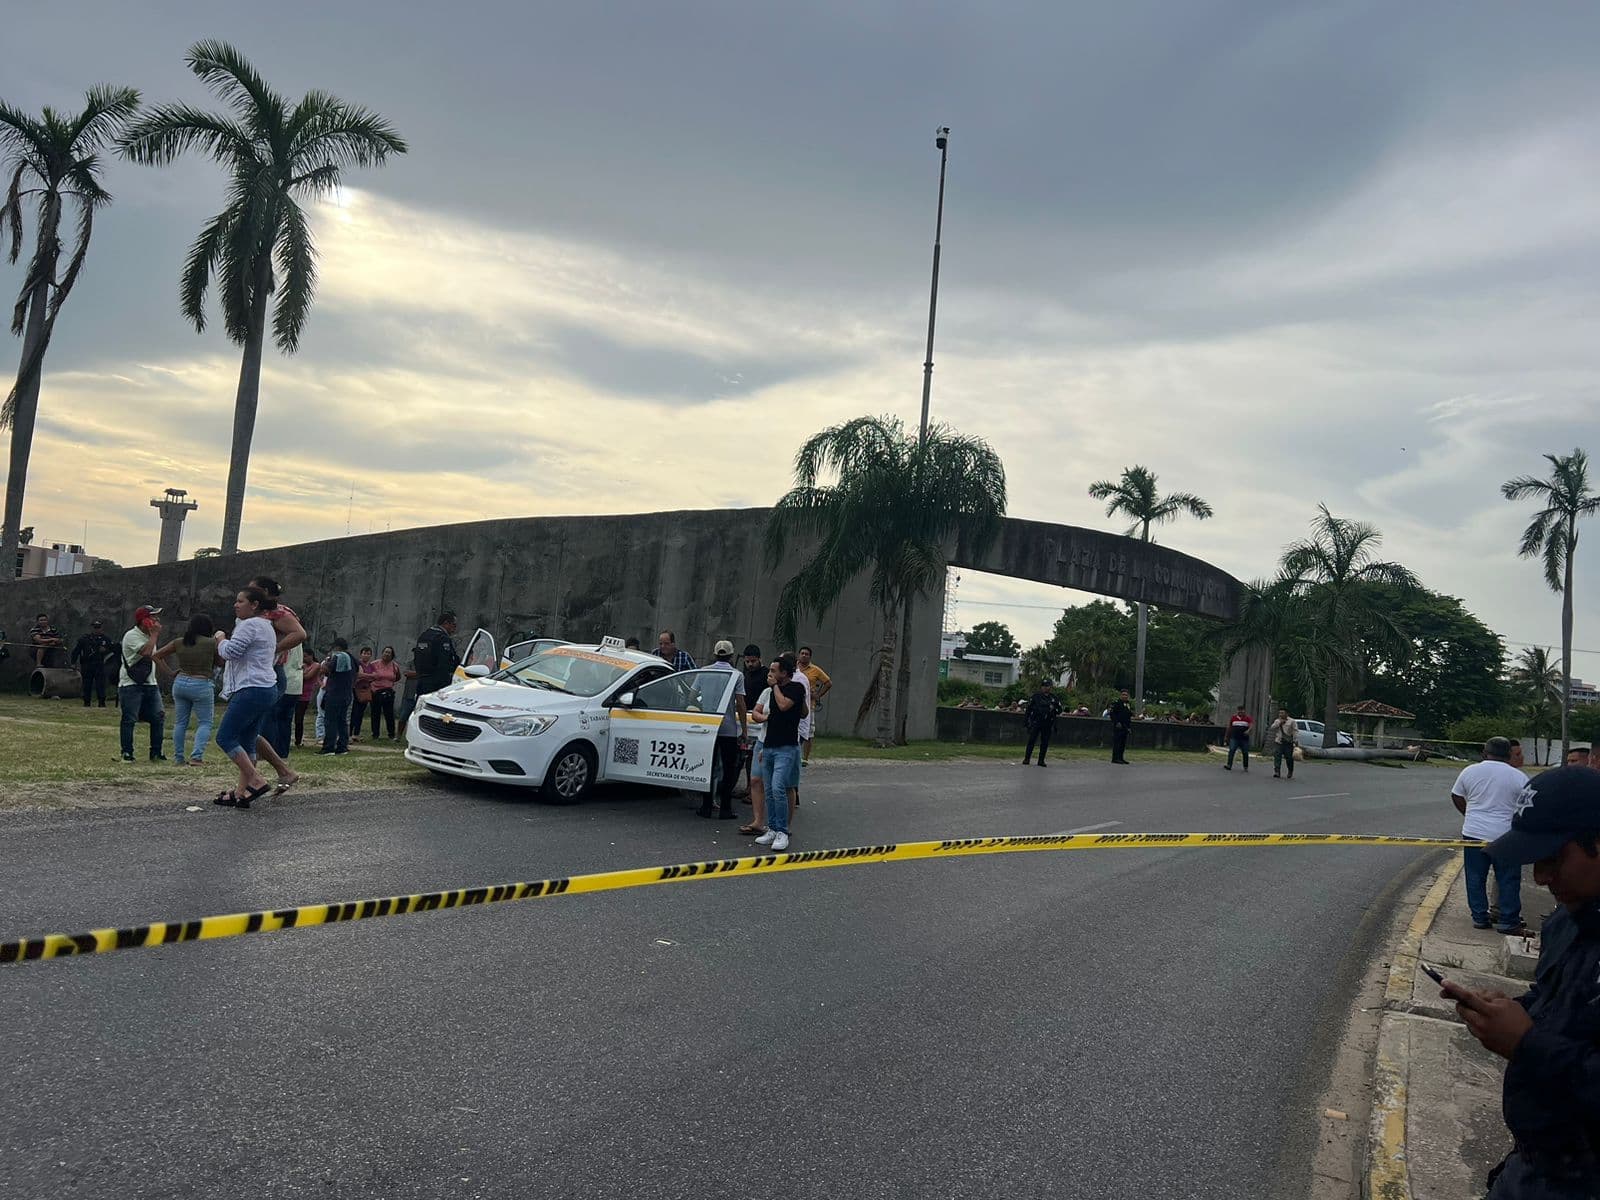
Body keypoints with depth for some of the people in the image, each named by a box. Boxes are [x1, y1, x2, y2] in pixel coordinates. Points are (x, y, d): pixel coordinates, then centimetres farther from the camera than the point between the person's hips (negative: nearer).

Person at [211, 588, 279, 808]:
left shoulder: (250, 625, -11)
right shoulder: (267, 627, 21)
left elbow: (229, 652, -16)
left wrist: (220, 638, 3)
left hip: (251, 690, -10)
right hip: (267, 689, 10)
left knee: (225, 737, -8)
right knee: (246, 742, 10)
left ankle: (257, 780, -12)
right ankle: (242, 792, 9)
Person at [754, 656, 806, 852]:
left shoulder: (796, 687, -5)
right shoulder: (775, 690, 18)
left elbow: (784, 705, -22)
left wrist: (775, 685, -8)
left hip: (786, 748, -8)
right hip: (769, 747, 8)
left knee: (778, 789, -18)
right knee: (769, 791, 8)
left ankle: (782, 832, -11)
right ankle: (772, 830, 15)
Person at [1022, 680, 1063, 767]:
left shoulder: (1053, 698, 9)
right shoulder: (1036, 696, 1)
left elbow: (1059, 710, 12)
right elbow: (1028, 708, 1)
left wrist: (1053, 710, -9)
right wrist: (1025, 720, -3)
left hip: (1048, 724, 3)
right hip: (1036, 722, -3)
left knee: (1045, 742, 4)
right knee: (1031, 740, -5)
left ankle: (1041, 760, 12)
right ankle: (1026, 758, 1)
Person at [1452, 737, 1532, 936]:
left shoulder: (1470, 771, 0)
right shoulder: (1519, 777, -7)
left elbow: (1456, 797, 11)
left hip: (1474, 832, 2)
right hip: (1504, 835, -2)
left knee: (1475, 878, 11)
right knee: (1508, 880, 8)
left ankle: (1479, 917, 14)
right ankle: (1508, 921, 12)